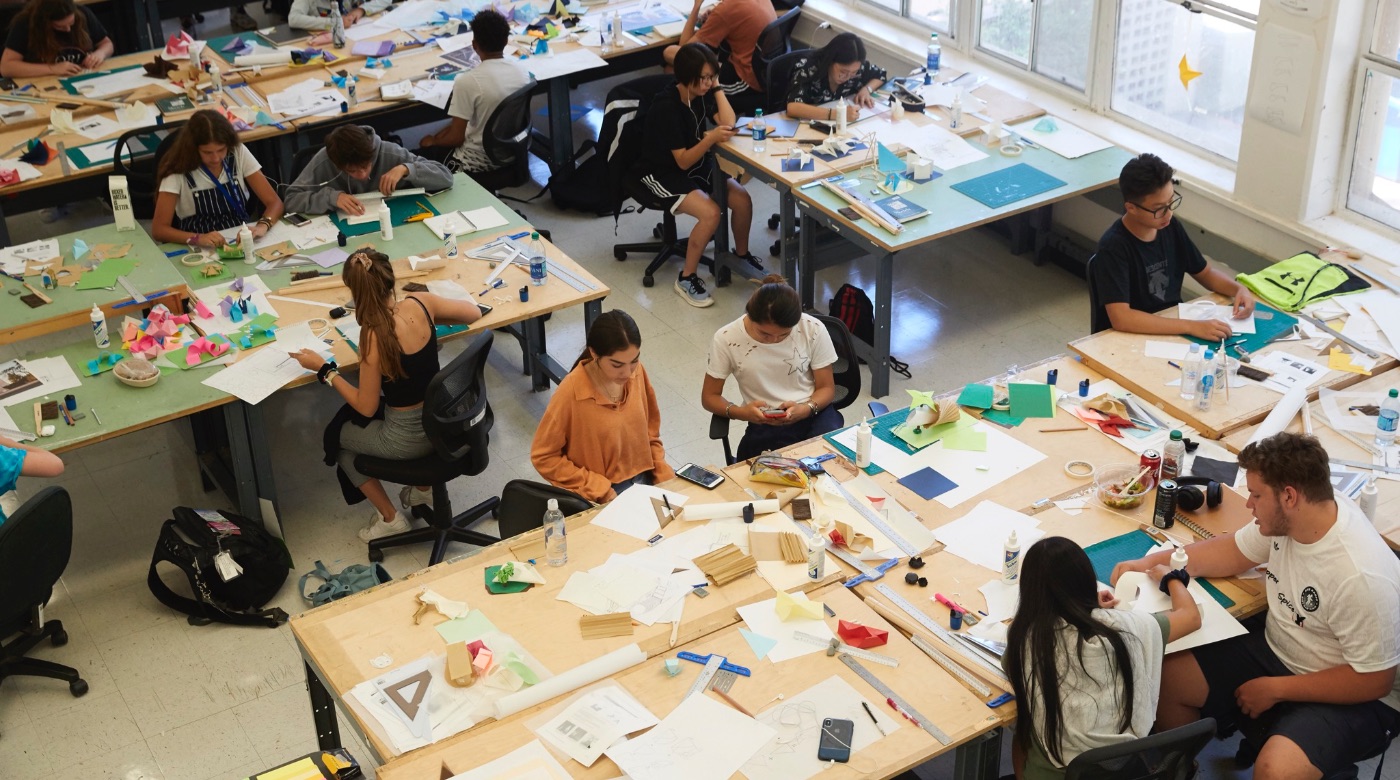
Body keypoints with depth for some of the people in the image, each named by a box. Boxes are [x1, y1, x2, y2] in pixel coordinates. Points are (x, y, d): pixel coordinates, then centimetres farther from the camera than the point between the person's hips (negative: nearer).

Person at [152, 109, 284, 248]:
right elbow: (158, 229, -14)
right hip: (201, 249, -2)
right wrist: (197, 239, -32)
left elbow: (274, 202, -5)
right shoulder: (179, 169, -11)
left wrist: (262, 226, -26)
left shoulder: (239, 153, -5)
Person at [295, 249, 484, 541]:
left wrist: (323, 369, -10)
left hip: (408, 439, -6)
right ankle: (425, 487, 39)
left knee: (336, 435, 23)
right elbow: (474, 312, 4)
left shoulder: (374, 336, -29)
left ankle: (389, 517, 27)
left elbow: (366, 408, -17)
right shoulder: (420, 303, -15)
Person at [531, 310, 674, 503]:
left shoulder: (636, 373, -5)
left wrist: (666, 479, -1)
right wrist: (601, 490, -14)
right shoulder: (571, 393, -19)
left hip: (644, 481, 5)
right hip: (599, 498, -5)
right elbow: (544, 457, -11)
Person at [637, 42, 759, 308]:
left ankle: (741, 252, 19)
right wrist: (711, 138, -40)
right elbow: (683, 161, -25)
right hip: (662, 172, -7)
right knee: (711, 213, -28)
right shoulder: (666, 107, -26)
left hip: (697, 162, 7)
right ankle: (686, 278, -11)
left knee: (742, 199, -10)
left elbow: (728, 124, -14)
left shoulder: (703, 93, -5)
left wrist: (717, 87, -15)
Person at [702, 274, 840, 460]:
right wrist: (742, 412, -18)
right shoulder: (726, 339, -8)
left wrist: (806, 409, -18)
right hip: (764, 426, -1)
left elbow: (827, 388, 4)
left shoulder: (813, 330, -7)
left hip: (813, 415, 1)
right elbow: (709, 397, 2)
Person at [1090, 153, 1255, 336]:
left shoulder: (1170, 228, -2)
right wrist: (1192, 327, -33)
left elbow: (1205, 273, 14)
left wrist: (1239, 289, -6)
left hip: (1171, 328, 7)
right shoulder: (1113, 247, -22)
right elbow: (1120, 318, -31)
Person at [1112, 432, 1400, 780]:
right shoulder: (1286, 517, -10)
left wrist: (1275, 689, -17)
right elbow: (1234, 552, 11)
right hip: (1277, 651, 8)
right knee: (1167, 676, 0)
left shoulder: (1362, 577, -32)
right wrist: (1152, 562, 3)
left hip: (1352, 695, -8)